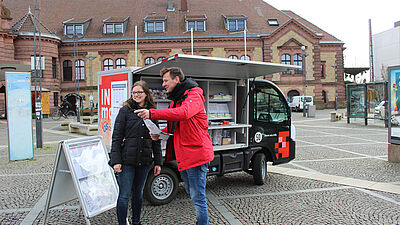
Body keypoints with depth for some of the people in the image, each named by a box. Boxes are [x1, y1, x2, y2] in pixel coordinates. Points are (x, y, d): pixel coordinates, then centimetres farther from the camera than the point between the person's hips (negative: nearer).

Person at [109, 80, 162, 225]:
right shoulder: (125, 110, -2)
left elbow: (156, 139, 10)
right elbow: (116, 137, -5)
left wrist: (158, 162, 7)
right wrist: (115, 160, -12)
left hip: (144, 160, 3)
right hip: (127, 160, -3)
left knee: (138, 193, 16)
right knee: (124, 195, -1)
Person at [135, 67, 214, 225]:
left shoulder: (193, 95, -12)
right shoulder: (176, 100, 19)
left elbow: (183, 113, -34)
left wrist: (152, 113, -37)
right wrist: (160, 133, 6)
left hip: (195, 154, -10)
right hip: (183, 156, 10)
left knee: (198, 198, -3)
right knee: (192, 195, 22)